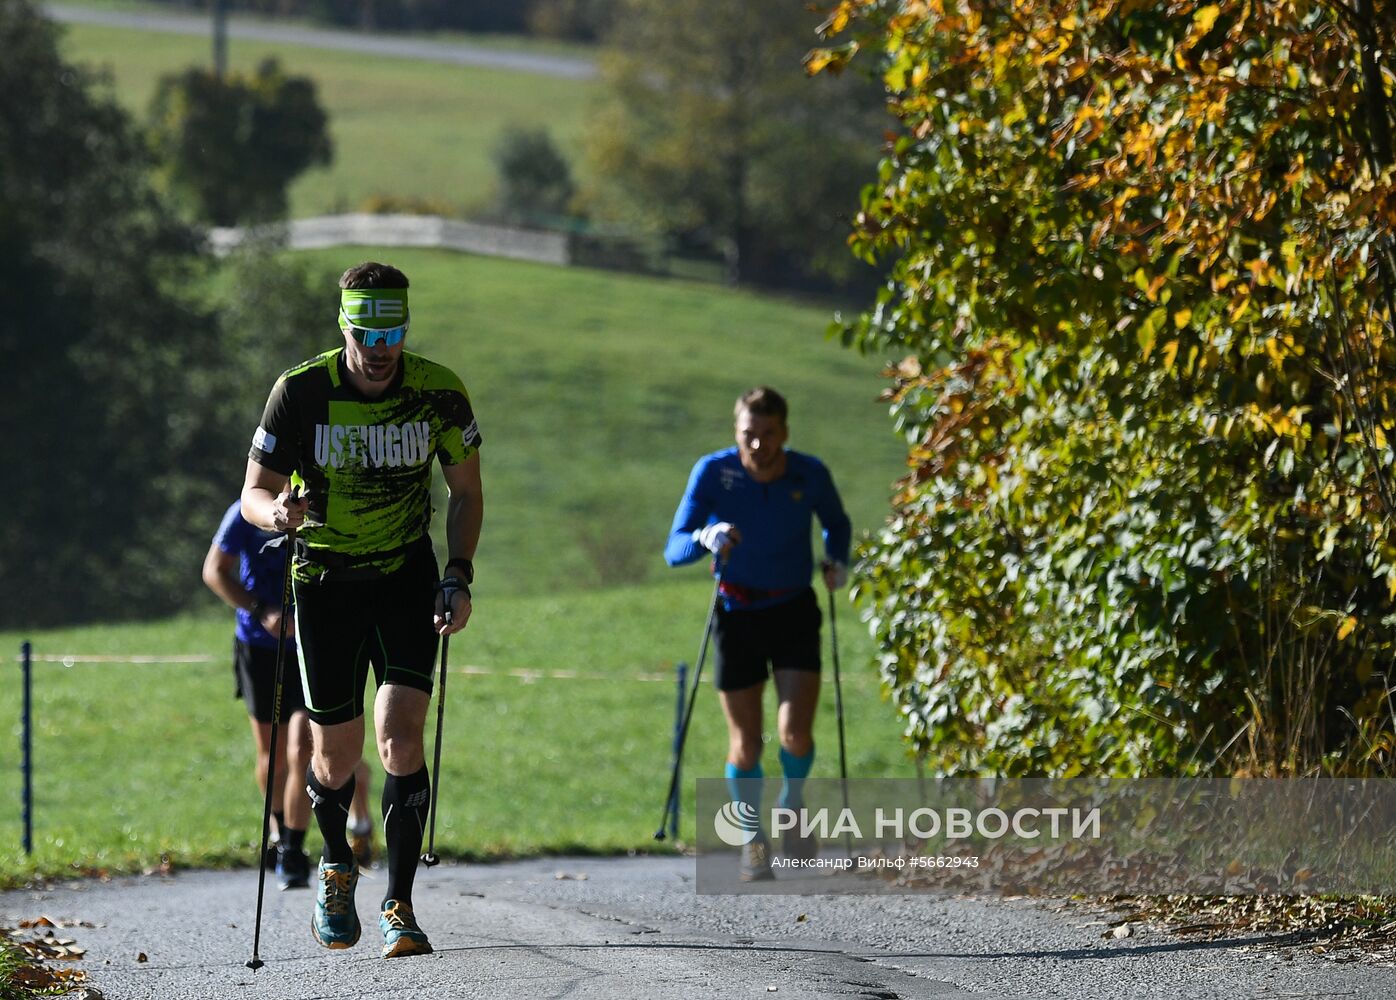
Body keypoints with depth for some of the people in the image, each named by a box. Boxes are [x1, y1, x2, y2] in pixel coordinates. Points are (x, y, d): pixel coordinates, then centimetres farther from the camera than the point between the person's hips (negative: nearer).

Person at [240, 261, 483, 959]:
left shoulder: (438, 393, -10)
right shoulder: (300, 392, -15)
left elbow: (465, 491, 4)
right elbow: (253, 493, -7)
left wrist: (458, 577, -8)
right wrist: (276, 512, -31)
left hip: (408, 575, 0)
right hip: (325, 580, 0)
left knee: (401, 738, -15)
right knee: (335, 755, 4)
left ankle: (398, 907, -7)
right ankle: (335, 867, 36)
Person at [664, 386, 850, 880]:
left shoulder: (810, 475, -11)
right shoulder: (713, 472, -16)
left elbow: (837, 523, 11)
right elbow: (674, 551, -18)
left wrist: (838, 561, -8)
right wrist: (705, 538, -39)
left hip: (794, 612, 0)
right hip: (738, 615, 0)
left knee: (795, 734, -13)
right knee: (745, 745, 1)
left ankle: (793, 801, 20)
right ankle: (753, 839, 24)